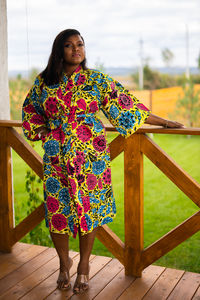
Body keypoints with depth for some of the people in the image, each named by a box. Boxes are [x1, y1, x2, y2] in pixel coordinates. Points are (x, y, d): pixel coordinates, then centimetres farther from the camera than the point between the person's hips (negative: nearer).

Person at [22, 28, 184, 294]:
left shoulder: (97, 80, 0)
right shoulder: (44, 81, 6)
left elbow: (126, 107, 1)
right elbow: (31, 109, 23)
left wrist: (164, 122, 1)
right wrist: (45, 133, 10)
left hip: (90, 157, -1)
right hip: (56, 158, 2)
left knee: (89, 209, 3)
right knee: (57, 210, 4)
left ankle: (84, 266, 23)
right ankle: (64, 262, 29)